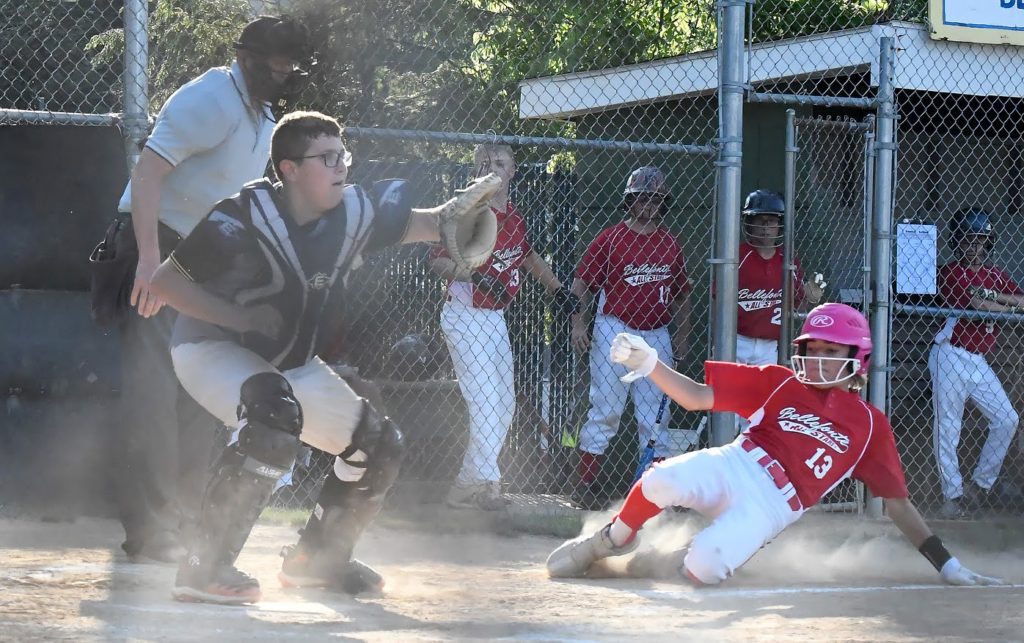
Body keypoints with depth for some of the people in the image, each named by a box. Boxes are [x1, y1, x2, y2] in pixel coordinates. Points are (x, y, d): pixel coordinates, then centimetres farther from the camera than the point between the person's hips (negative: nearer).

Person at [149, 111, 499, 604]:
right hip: (211, 348, -8)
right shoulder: (245, 220, -26)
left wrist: (461, 208, -20)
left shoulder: (352, 213, -9)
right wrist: (238, 317, -28)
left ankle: (317, 557, 29)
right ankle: (205, 568, -35)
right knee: (275, 414, -38)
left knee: (379, 444, 7)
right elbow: (164, 280, -23)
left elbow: (425, 225, 2)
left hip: (289, 363, 8)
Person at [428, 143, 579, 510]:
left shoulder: (515, 218, 9)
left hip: (495, 319, 9)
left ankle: (468, 486, 17)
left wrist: (556, 288, 25)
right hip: (465, 317, -9)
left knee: (504, 407, 11)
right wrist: (476, 274, -30)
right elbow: (437, 262, -17)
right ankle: (484, 481, -8)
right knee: (486, 403, -14)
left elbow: (527, 256, 28)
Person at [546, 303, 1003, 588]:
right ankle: (610, 542, -2)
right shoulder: (780, 384, 15)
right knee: (662, 481, -33)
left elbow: (897, 504, 12)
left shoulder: (870, 425, 11)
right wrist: (648, 364, -6)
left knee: (704, 568, -32)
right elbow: (696, 397, 10)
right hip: (732, 465, 2)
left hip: (771, 506, -2)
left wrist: (948, 567, 5)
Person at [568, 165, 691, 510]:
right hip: (615, 331, -4)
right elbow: (582, 283, -2)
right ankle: (586, 483, -1)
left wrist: (682, 334, 13)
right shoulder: (610, 238, -1)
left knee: (655, 414, 6)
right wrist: (579, 324, -11)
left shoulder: (670, 245, 13)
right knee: (605, 409, -6)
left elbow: (681, 293, 20)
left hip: (657, 336, 4)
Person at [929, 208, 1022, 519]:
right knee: (948, 427, -6)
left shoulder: (996, 275, 16)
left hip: (979, 362, 7)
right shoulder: (951, 272, -4)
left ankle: (981, 485, 11)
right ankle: (952, 495, -3)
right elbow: (977, 304, -15)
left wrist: (993, 296, -11)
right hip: (951, 355, -7)